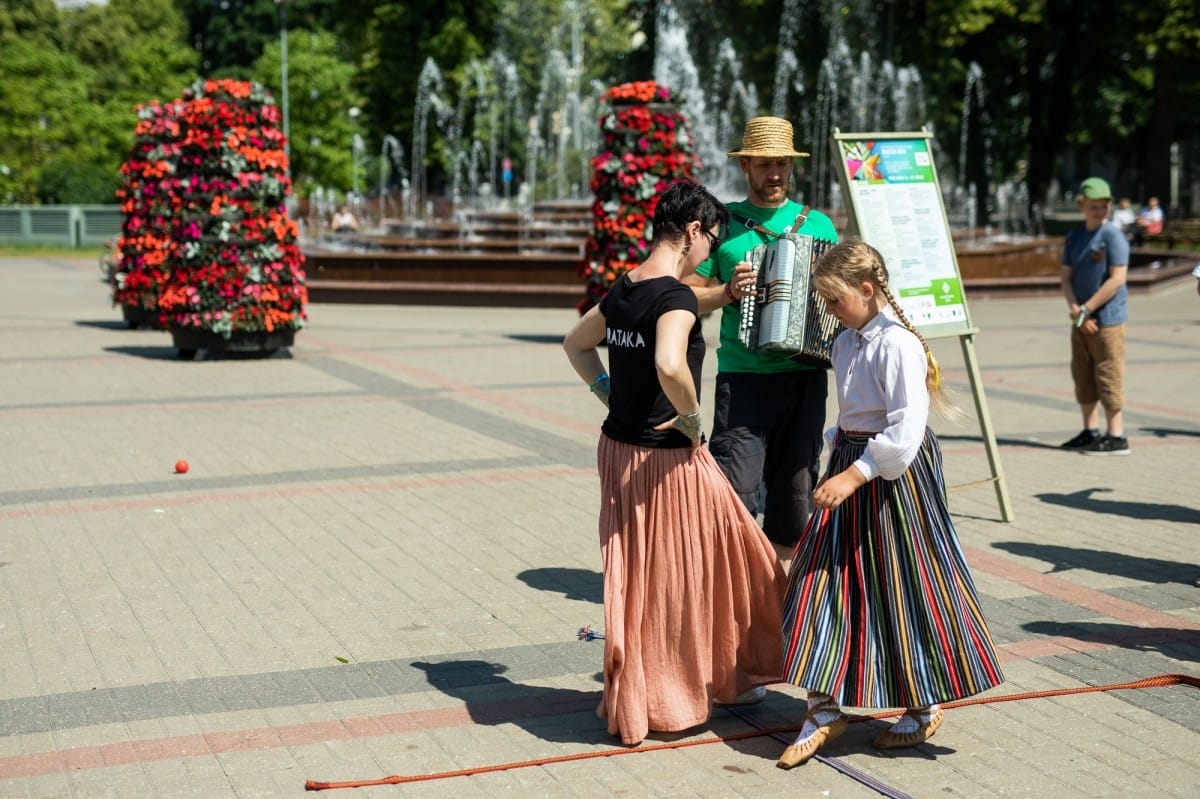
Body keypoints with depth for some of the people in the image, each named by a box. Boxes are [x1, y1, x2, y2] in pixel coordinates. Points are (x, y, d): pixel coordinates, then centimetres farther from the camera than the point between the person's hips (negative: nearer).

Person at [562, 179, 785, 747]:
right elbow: (669, 366, -37)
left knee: (635, 573, 16)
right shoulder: (676, 298, -19)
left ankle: (632, 696, 27)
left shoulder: (622, 290, 7)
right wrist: (692, 417, -20)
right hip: (667, 459, -8)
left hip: (617, 448, 8)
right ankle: (723, 676, 26)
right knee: (683, 572, 8)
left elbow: (576, 344, 23)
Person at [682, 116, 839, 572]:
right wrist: (728, 292, -12)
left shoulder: (818, 224, 13)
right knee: (734, 491, -11)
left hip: (805, 377, 3)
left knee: (794, 487, 8)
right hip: (743, 377, -3)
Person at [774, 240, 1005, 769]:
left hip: (893, 477, -9)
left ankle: (925, 708, 22)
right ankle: (825, 710, 13)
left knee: (903, 591, 3)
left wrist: (853, 476, -29)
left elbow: (905, 431, -25)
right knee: (824, 583, 5)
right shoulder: (846, 343, 9)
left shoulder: (897, 345, -19)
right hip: (851, 465, 9)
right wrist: (836, 462, 12)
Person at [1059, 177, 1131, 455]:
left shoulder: (1113, 236, -9)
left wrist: (1085, 310, -14)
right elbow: (1067, 277, 9)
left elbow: (1117, 279, -16)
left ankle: (1116, 437, 0)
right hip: (1081, 321, 7)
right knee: (1083, 377, 12)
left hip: (1107, 320, -7)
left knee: (1108, 378, -5)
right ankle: (1091, 432, 23)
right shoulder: (1074, 236, 11)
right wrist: (1074, 308, -8)